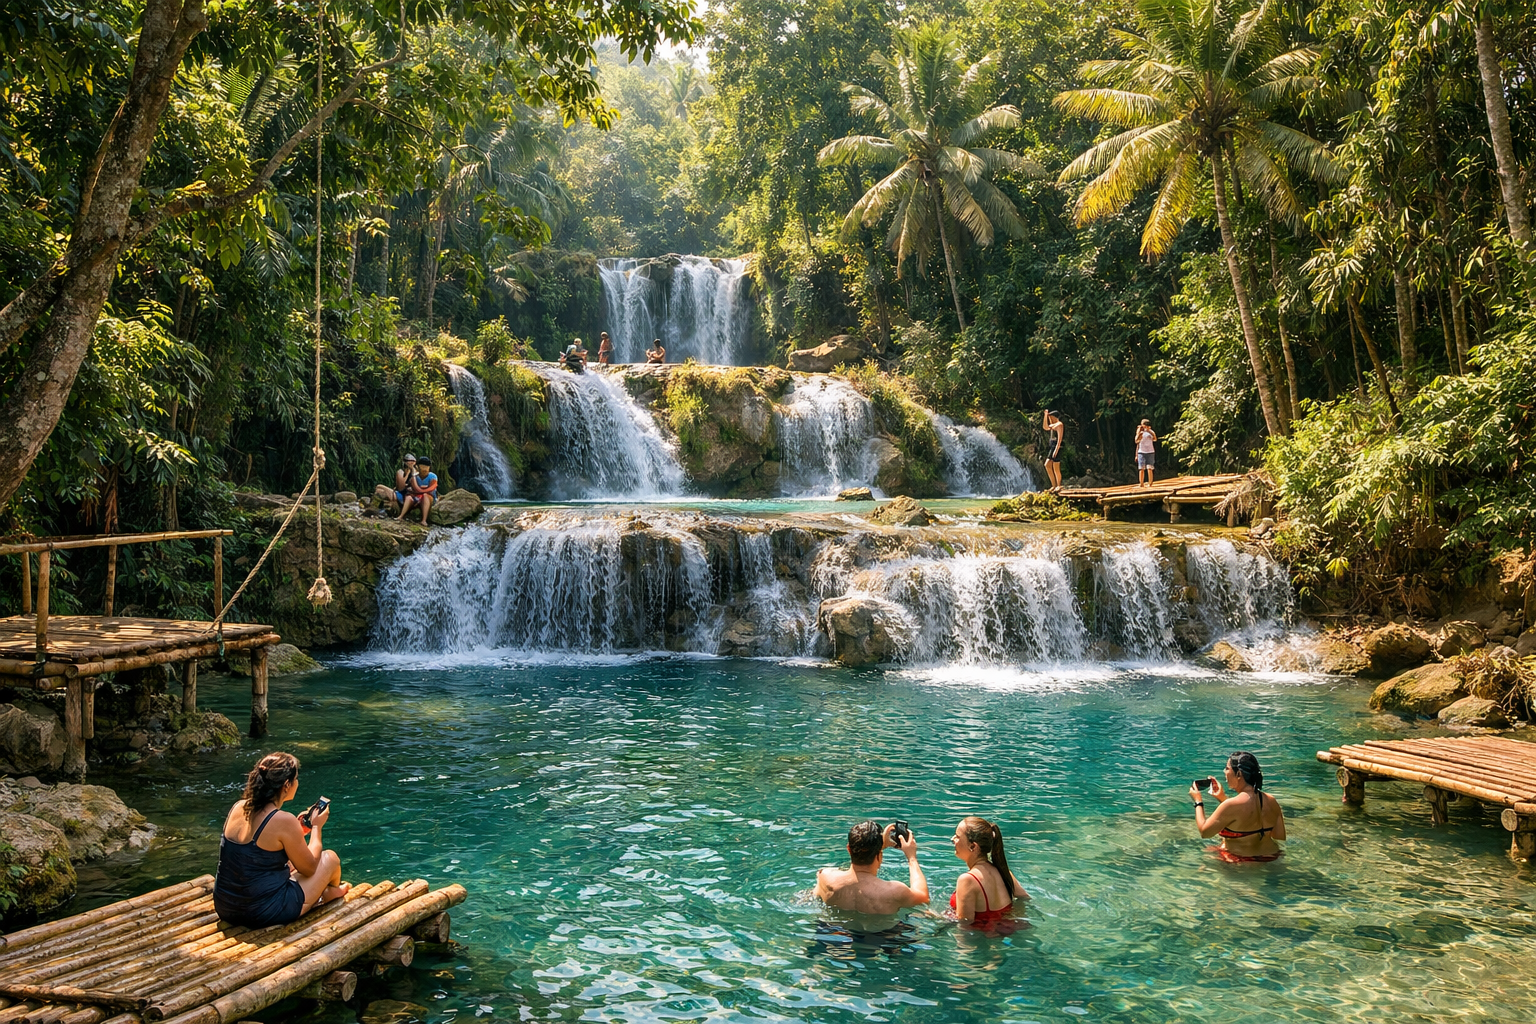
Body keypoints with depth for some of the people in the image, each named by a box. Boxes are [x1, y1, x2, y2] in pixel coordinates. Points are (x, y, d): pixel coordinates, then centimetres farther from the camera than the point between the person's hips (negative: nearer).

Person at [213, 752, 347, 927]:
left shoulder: (238, 807, -2)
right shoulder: (283, 821, -22)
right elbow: (309, 868, -8)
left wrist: (297, 829, 17)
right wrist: (316, 827, 5)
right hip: (263, 915, -7)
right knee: (330, 858, 14)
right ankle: (331, 892, 45)